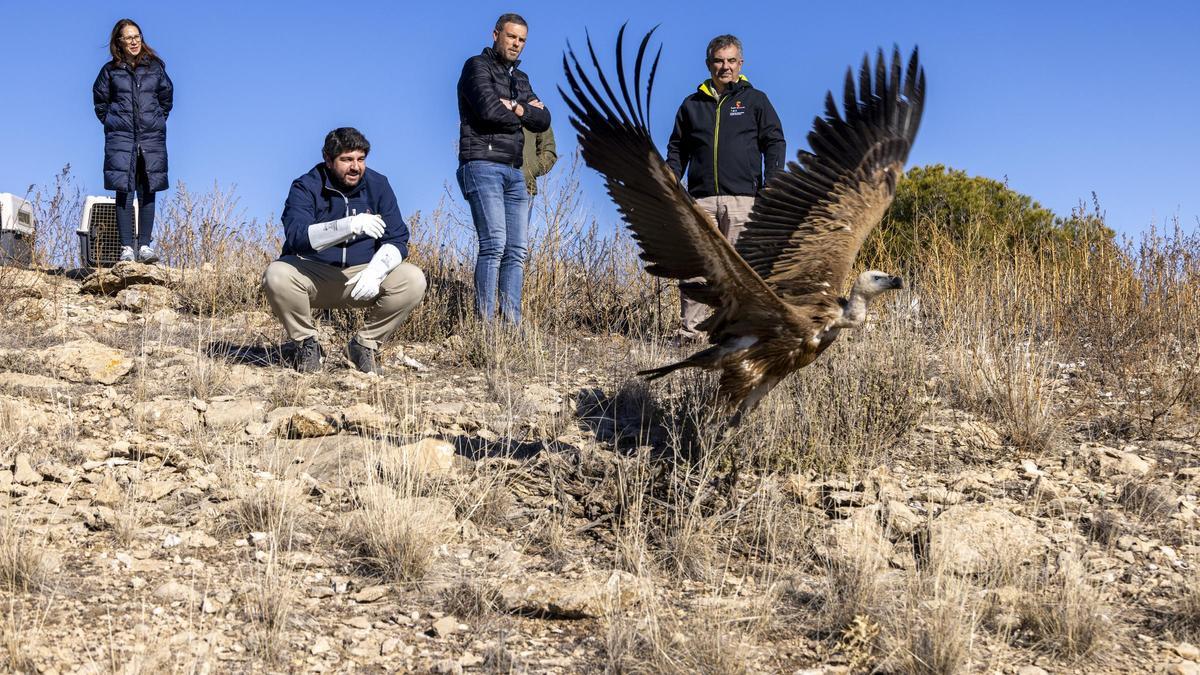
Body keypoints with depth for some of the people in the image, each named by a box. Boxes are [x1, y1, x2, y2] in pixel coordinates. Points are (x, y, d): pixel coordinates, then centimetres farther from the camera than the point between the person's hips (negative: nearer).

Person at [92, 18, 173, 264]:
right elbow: (100, 100, 15)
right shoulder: (111, 70, 5)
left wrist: (158, 119, 11)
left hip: (151, 137, 1)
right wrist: (111, 121, 7)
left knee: (147, 191, 0)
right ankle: (126, 247, -5)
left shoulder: (155, 67, 8)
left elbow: (166, 97, 18)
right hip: (120, 138, -1)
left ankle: (145, 245, 4)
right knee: (124, 192, -6)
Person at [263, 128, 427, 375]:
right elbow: (296, 236, -27)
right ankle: (306, 342, -5)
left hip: (363, 271, 2)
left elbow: (397, 239, -5)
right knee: (276, 276, -33)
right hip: (314, 275, -2)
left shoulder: (378, 185, -2)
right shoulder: (306, 187, -10)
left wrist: (375, 272, -26)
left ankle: (366, 344, -3)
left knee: (413, 280, -24)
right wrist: (350, 225, -40)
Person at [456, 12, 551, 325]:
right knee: (494, 244, -18)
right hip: (482, 166, -8)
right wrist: (525, 116, 0)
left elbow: (543, 121, 12)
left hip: (514, 173, 8)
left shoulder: (520, 79, 23)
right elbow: (488, 109, -16)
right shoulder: (477, 66, 0)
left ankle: (512, 322, 0)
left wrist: (518, 109, -6)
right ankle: (484, 322, -20)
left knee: (517, 250, 1)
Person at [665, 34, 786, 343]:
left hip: (742, 200, -2)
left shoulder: (755, 100, 12)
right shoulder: (692, 104, 17)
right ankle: (689, 332, -4)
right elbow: (677, 150, 20)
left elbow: (775, 142, 8)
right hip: (701, 200, 2)